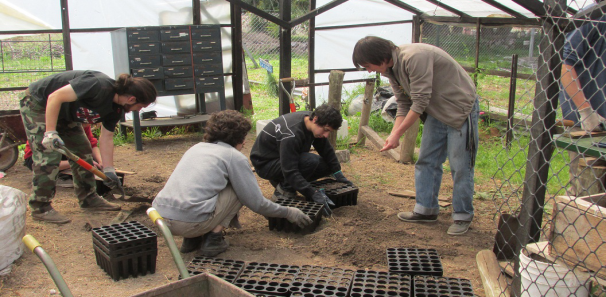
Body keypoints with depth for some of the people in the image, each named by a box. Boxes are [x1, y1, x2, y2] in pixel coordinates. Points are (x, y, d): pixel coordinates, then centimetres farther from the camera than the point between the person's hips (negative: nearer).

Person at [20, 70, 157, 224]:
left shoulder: (115, 108, -7)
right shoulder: (99, 86, -35)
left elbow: (106, 138, 0)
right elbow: (55, 97, -33)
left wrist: (109, 170, -2)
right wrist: (50, 132, -33)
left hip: (64, 112, 9)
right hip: (37, 104, -9)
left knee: (82, 151, 8)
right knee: (48, 156, -14)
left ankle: (88, 199, 20)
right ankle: (40, 208, -4)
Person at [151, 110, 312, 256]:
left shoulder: (196, 148, 22)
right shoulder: (235, 157, 2)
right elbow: (256, 203, 2)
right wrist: (288, 212, 18)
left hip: (160, 218, 7)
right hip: (189, 222, -7)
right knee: (239, 189, 10)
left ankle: (192, 239, 17)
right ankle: (213, 239, 3)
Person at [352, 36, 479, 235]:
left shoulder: (415, 57, -28)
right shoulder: (391, 69, 1)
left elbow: (420, 101, -28)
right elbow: (404, 104, 5)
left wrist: (398, 133, -23)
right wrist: (394, 134, -8)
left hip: (461, 110, -9)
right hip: (436, 113, 9)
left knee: (460, 166, -2)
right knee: (426, 162, 10)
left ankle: (463, 217, 10)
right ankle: (426, 209, 21)